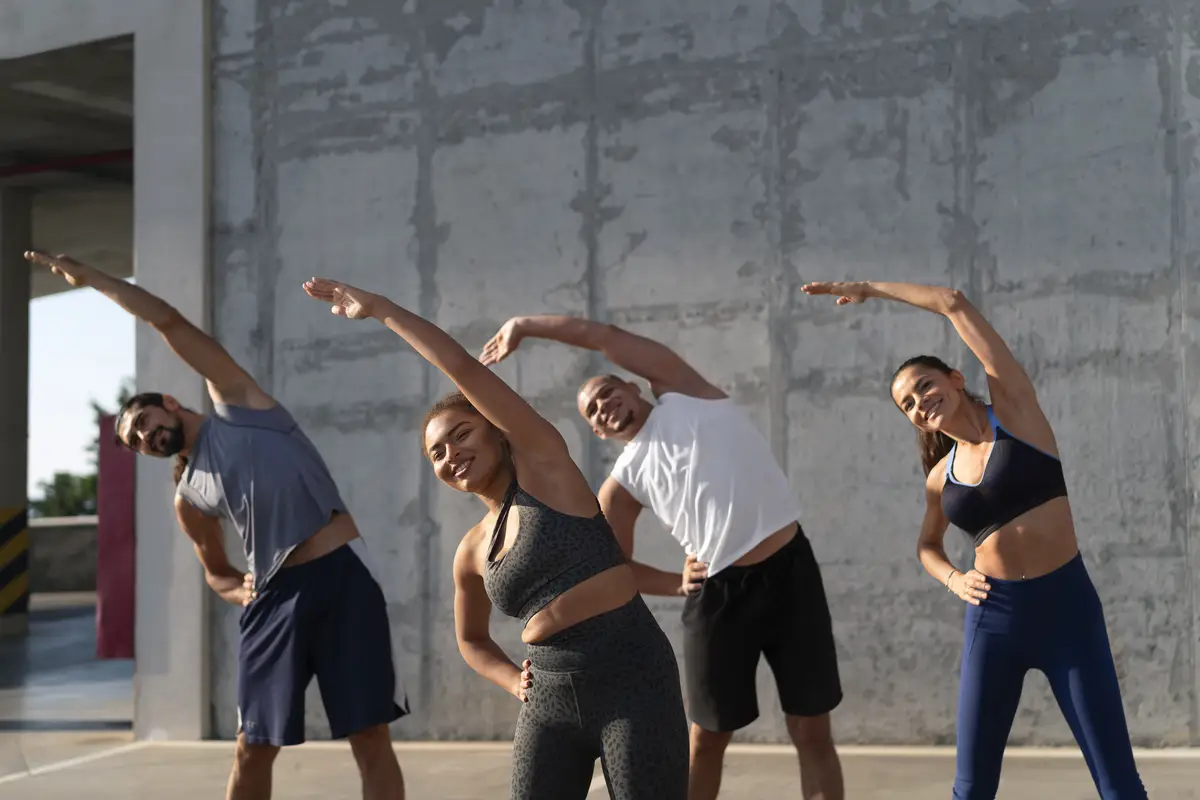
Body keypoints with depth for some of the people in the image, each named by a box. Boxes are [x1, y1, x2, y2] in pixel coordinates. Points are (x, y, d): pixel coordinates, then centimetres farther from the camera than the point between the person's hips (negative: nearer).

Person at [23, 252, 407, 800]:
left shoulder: (234, 401, 9)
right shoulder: (188, 498, 19)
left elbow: (169, 322, 5)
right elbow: (216, 573, 29)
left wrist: (90, 277, 10)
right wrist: (242, 592, 6)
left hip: (340, 571, -5)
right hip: (275, 595, 5)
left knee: (369, 738, -5)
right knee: (253, 748, 5)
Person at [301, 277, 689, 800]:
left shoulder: (544, 463, 0)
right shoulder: (472, 552, 14)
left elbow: (464, 369, -9)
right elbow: (471, 639, 31)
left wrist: (382, 309, -3)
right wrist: (514, 682, 11)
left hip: (631, 679, -6)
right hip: (551, 696, 6)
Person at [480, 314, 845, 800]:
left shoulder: (682, 394, 6)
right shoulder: (623, 483, 8)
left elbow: (602, 336, 1)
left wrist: (523, 325, 9)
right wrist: (679, 584, 3)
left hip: (790, 570, -1)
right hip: (719, 593, 1)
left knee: (812, 731, 2)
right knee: (707, 737, 9)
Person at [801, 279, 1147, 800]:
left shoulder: (1014, 406, -2)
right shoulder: (940, 477, 9)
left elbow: (955, 304, -7)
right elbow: (927, 546, 27)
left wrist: (869, 289, 3)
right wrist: (953, 579, 4)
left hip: (1065, 604, -4)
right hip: (992, 615, 4)